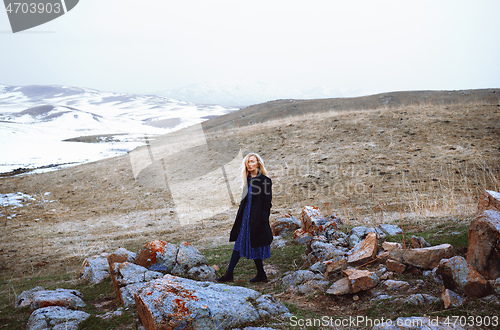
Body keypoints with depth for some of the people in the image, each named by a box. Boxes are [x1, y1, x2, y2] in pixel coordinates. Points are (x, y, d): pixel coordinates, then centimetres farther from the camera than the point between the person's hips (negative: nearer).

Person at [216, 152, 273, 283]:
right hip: (246, 218, 7)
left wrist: (263, 220, -15)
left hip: (257, 219, -7)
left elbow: (267, 203, -11)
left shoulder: (265, 180, -9)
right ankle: (229, 274, 10)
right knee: (239, 245, 7)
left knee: (255, 247, 2)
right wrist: (239, 217, 13)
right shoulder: (248, 179, 11)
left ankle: (261, 275, 18)